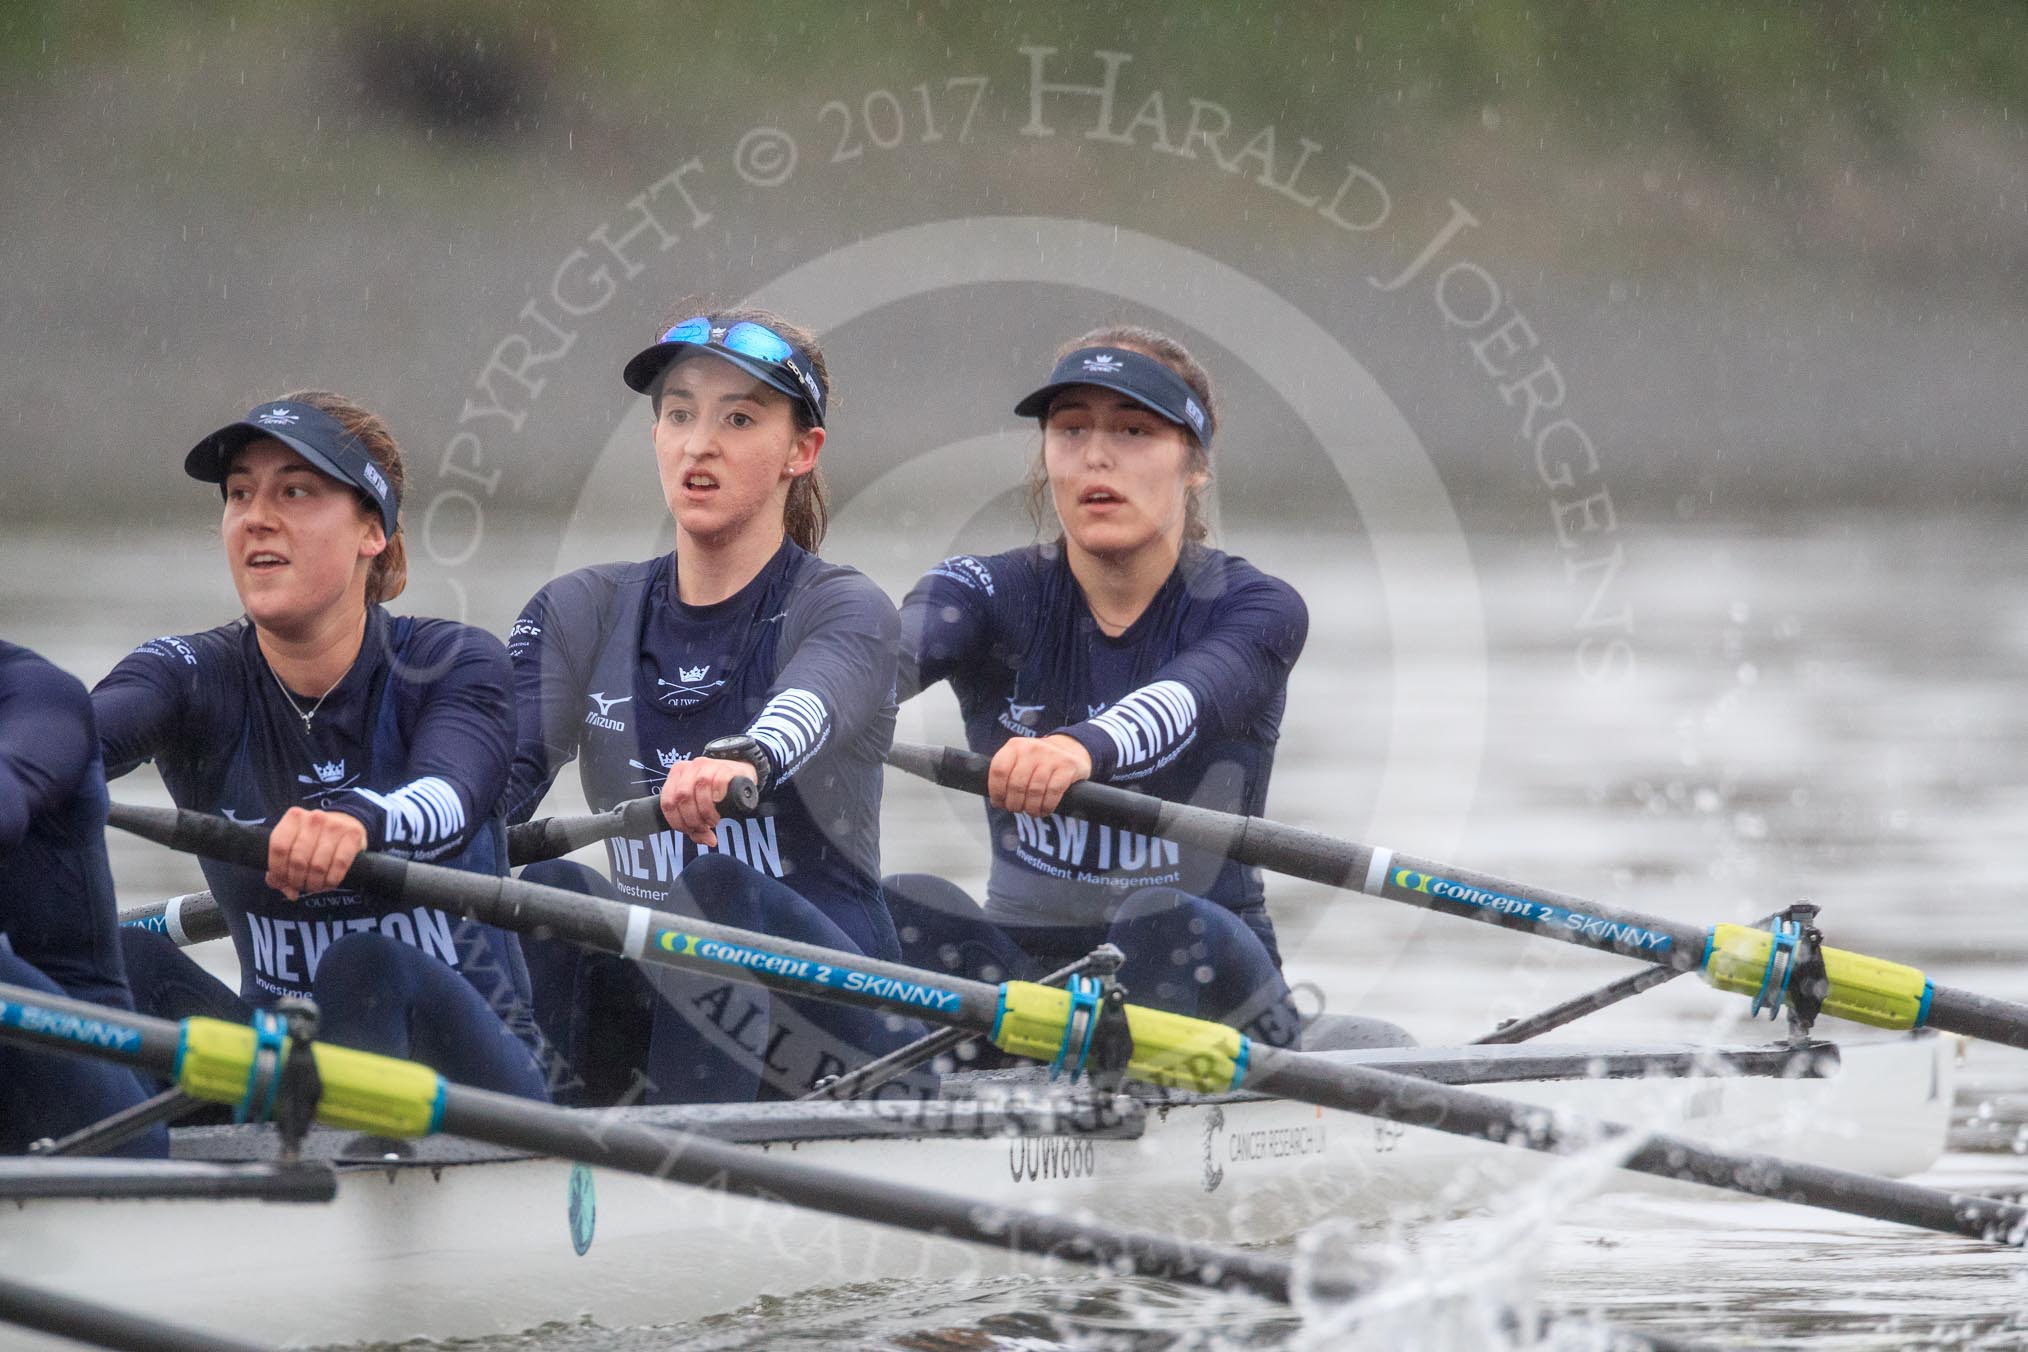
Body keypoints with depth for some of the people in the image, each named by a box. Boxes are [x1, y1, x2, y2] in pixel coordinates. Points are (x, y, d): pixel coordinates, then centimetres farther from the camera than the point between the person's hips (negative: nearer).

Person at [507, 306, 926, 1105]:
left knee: (715, 888, -32)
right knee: (552, 891, -25)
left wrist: (742, 762, -53)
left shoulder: (846, 613, -2)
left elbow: (808, 710, -28)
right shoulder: (584, 614, 11)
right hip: (656, 1002, 3)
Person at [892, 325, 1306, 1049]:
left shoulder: (1257, 609, -5)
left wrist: (1084, 748, -56)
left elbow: (1185, 699, -30)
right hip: (1023, 958, 2)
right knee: (907, 908, -27)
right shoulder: (994, 594, 0)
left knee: (1163, 925, -34)